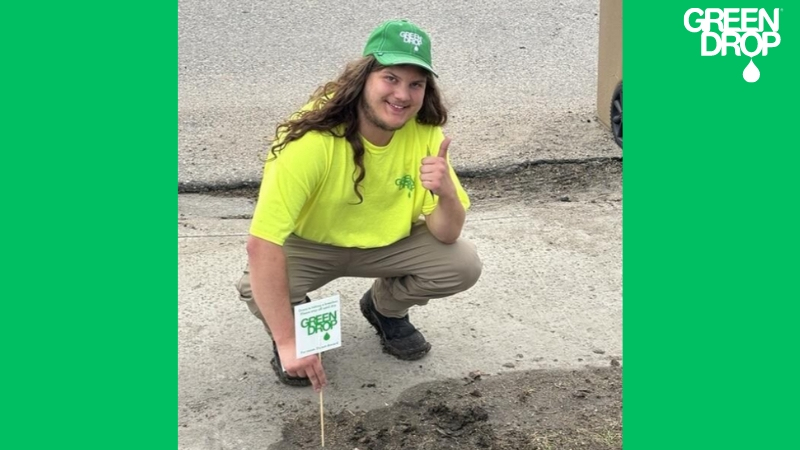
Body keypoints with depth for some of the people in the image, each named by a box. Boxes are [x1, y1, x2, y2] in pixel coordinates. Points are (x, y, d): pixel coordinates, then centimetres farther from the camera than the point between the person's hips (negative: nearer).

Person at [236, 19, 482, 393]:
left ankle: (385, 309, 14)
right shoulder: (312, 140, -35)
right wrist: (288, 343, -39)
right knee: (258, 288, -33)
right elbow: (261, 244, -38)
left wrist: (447, 193, -38)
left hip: (385, 241, 4)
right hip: (308, 244, -3)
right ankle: (292, 329, 6)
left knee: (463, 264, -17)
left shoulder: (425, 133, -20)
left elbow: (447, 235, -15)